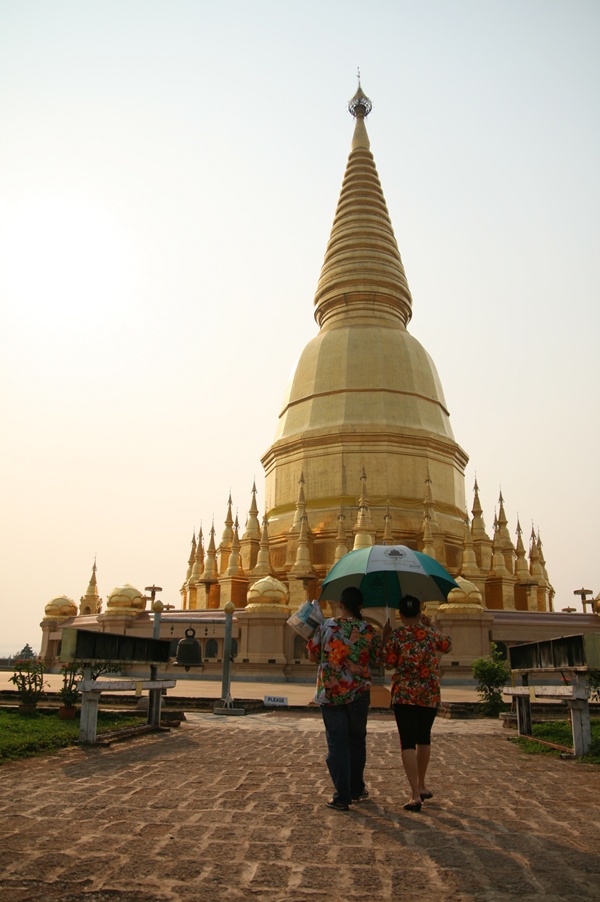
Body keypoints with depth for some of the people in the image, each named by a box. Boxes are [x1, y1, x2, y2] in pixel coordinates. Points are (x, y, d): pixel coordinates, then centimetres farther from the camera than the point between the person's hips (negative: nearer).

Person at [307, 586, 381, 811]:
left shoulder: (326, 626, -6)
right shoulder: (368, 630, -5)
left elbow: (312, 656, 3)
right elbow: (376, 660, 5)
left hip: (329, 693, -1)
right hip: (358, 693, 1)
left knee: (337, 743, 4)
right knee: (357, 740, 18)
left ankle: (342, 797, 1)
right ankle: (357, 789, 29)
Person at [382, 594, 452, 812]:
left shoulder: (396, 636, -8)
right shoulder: (431, 633, 0)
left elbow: (388, 664, -2)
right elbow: (447, 646, 20)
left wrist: (385, 640, 9)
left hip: (404, 695, -3)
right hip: (430, 696, 3)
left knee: (408, 742, -1)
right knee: (424, 738, 20)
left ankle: (415, 795, -7)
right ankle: (421, 786, 31)